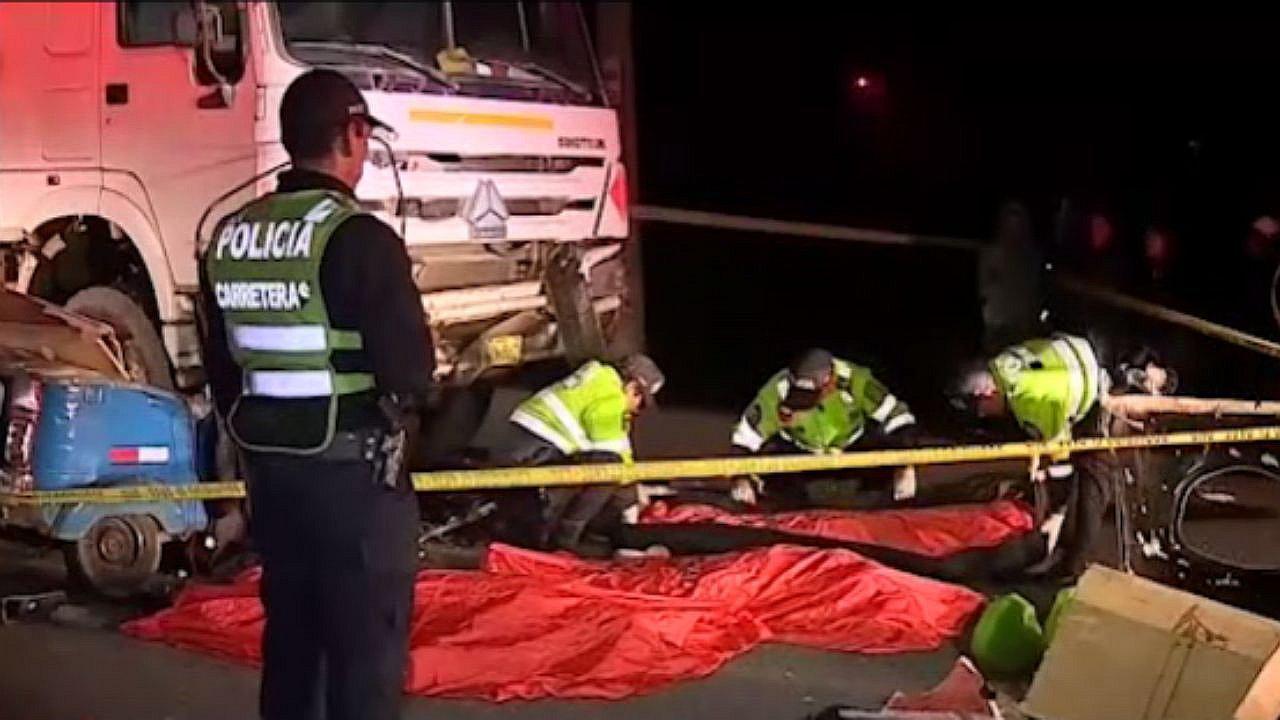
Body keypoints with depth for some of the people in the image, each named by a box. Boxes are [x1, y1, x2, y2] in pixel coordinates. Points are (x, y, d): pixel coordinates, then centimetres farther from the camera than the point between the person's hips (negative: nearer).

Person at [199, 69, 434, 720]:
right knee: (366, 641, 1)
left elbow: (221, 363, 13)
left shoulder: (228, 236, 6)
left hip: (268, 464, 7)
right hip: (354, 469, -7)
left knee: (289, 631, 17)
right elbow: (407, 365, -16)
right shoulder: (358, 238, -17)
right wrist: (400, 413, 5)